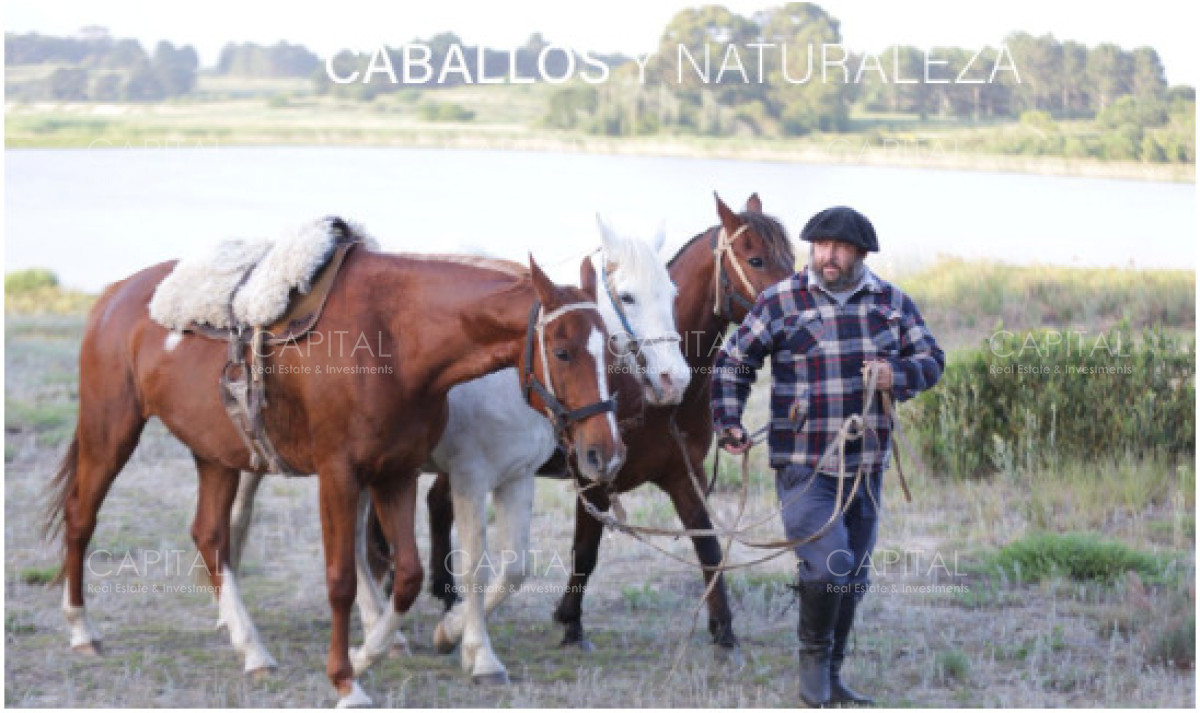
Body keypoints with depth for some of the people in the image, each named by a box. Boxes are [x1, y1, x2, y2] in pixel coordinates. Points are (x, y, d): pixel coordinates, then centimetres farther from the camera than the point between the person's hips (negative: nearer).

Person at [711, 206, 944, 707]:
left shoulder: (891, 302, 6)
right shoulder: (780, 302, -3)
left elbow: (932, 359, 8)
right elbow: (732, 362, 3)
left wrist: (899, 375, -13)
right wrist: (728, 423, -8)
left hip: (866, 466, 5)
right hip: (803, 466, -5)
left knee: (853, 577, 12)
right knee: (829, 563, -18)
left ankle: (830, 678, 26)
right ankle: (813, 656, 6)